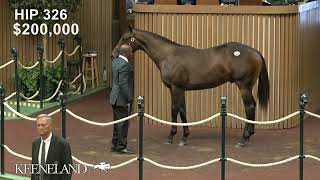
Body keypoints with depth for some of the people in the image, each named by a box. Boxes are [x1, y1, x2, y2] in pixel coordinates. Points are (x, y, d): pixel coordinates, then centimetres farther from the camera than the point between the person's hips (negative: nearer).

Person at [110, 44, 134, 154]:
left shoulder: (115, 61, 9)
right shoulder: (125, 65, -20)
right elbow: (123, 84, -25)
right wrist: (129, 100, -21)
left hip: (115, 98, 10)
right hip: (122, 99, -10)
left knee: (117, 123, 17)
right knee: (123, 124, 0)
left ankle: (115, 145, 25)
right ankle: (121, 146, 6)